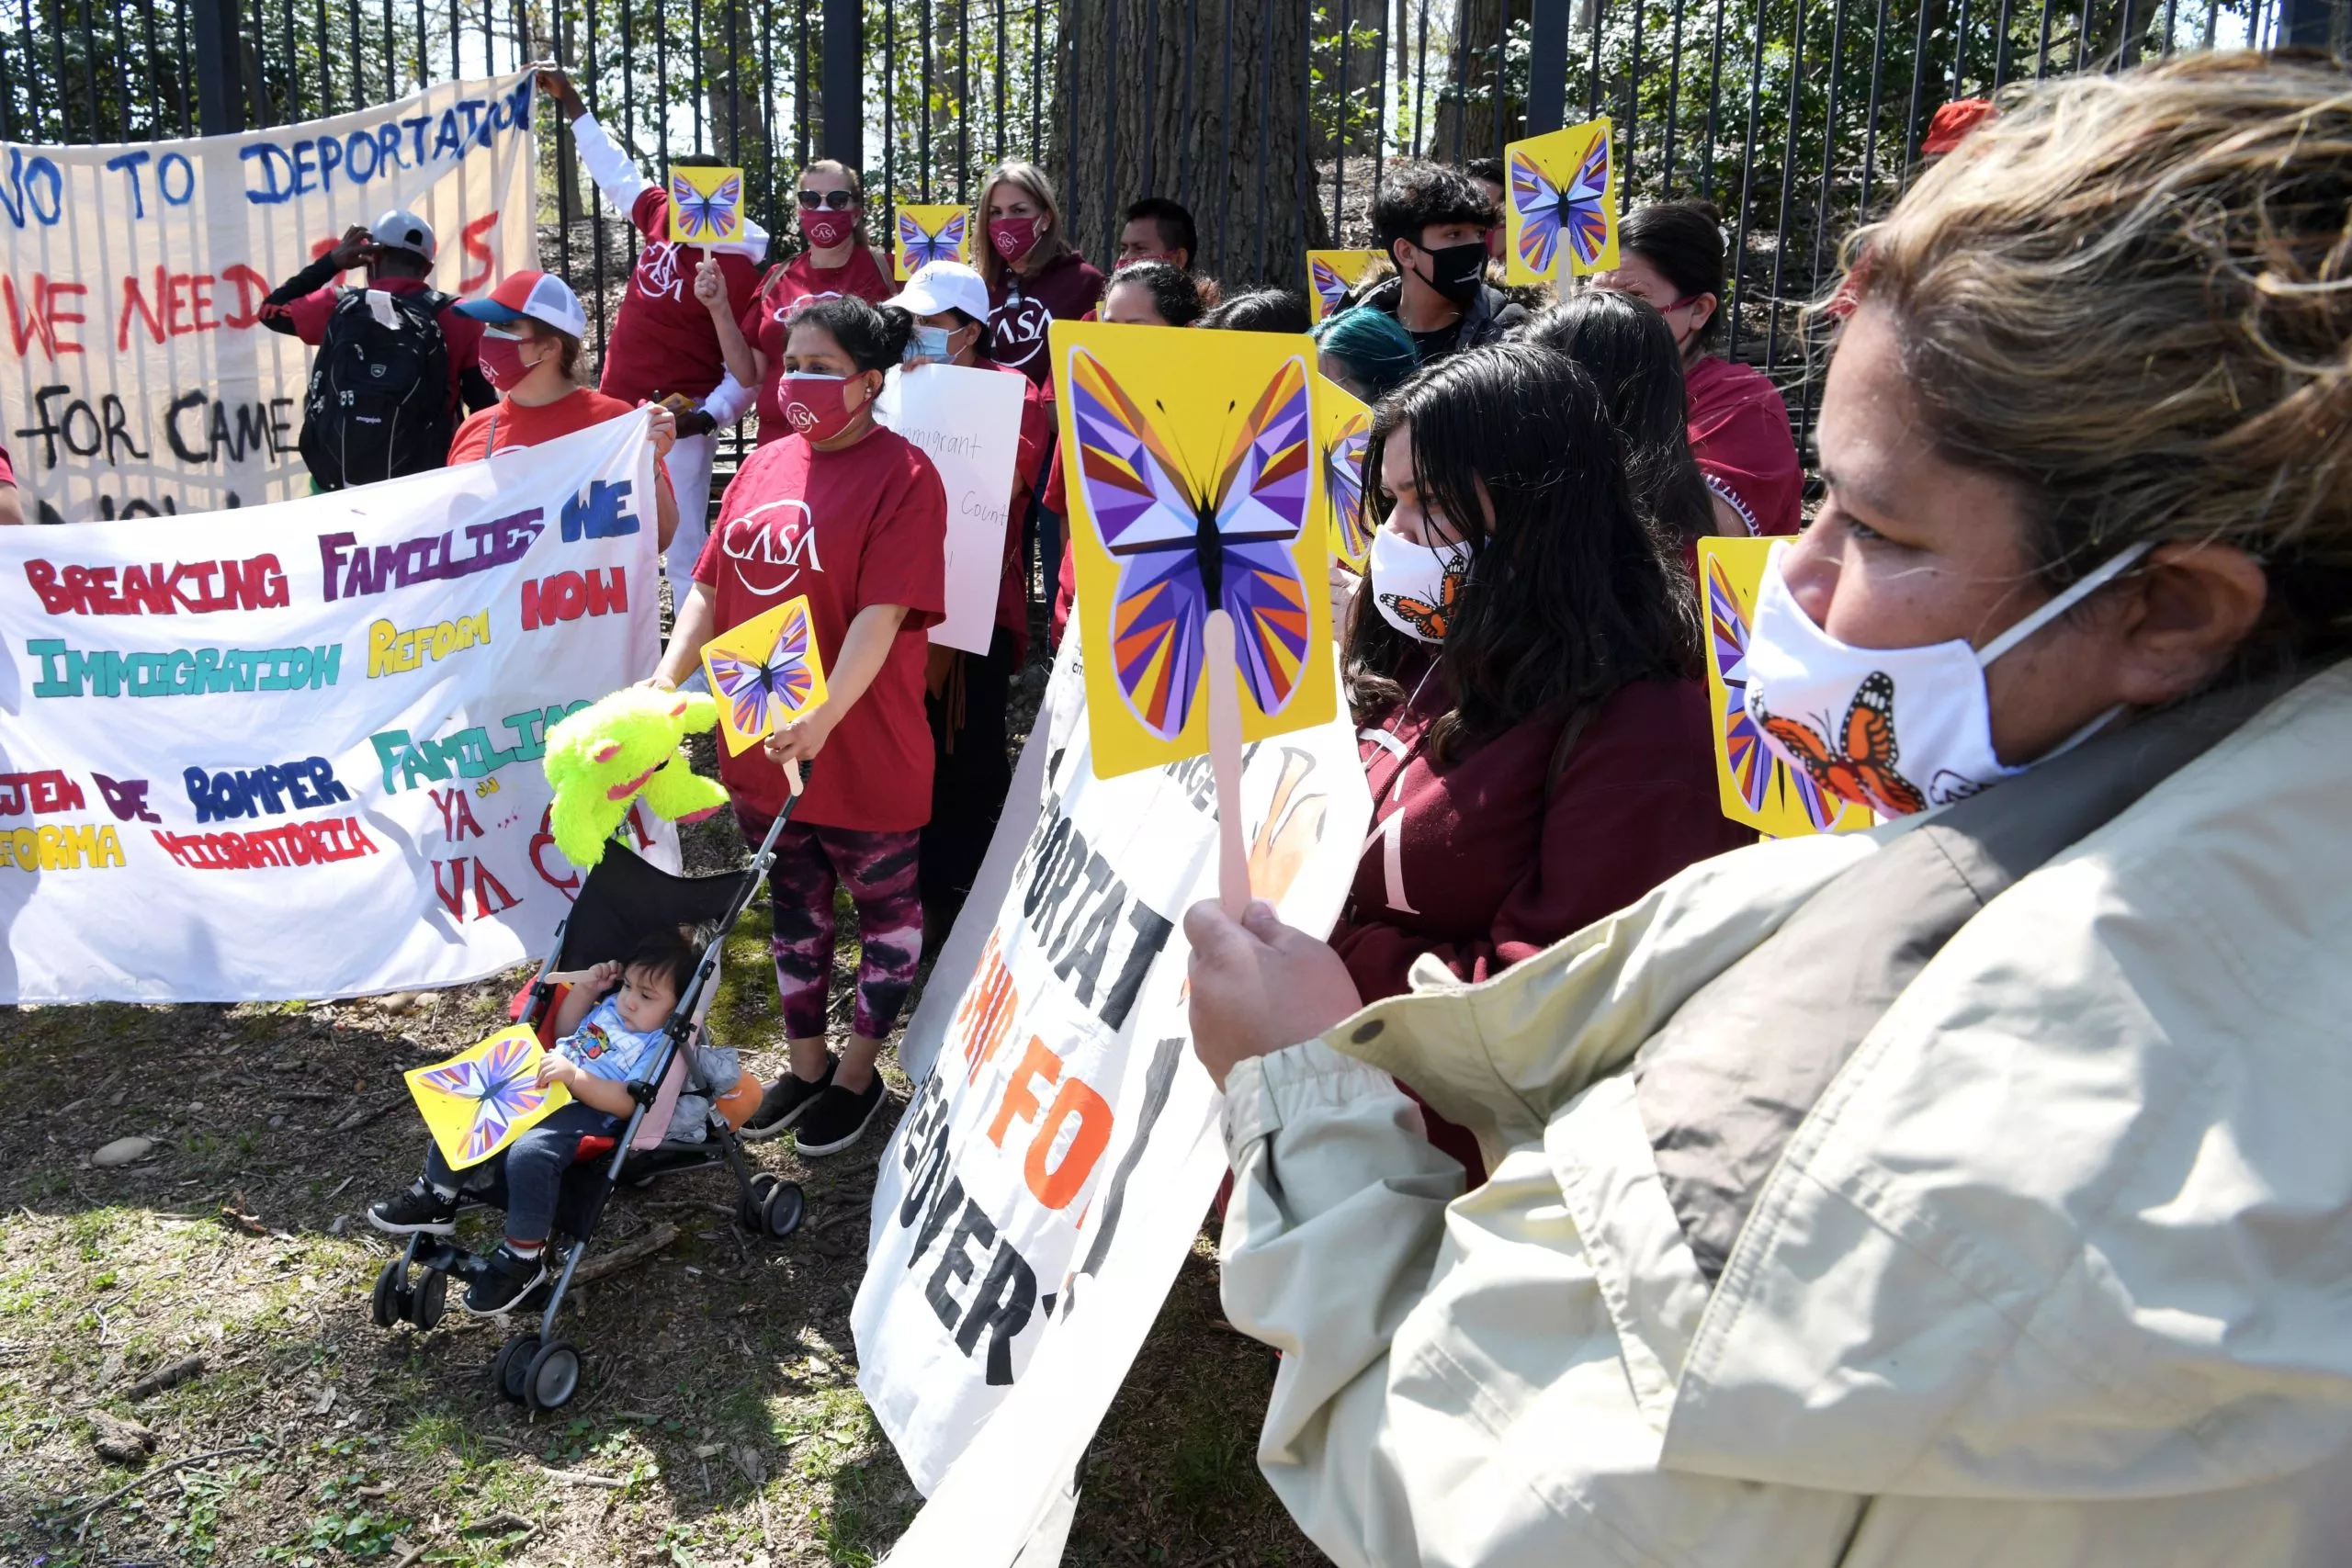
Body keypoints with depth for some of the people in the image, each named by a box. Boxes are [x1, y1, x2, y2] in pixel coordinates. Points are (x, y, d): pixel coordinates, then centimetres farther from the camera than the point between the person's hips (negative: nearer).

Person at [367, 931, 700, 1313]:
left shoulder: (661, 1048, -11)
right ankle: (436, 1199, 16)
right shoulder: (610, 1004, 17)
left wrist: (575, 1075, -33)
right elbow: (564, 1031, 30)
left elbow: (626, 1104, -21)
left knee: (528, 1153, -36)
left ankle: (525, 1257, -17)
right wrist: (584, 987, 15)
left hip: (588, 1114, -10)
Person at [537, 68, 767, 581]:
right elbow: (615, 170, 23)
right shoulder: (661, 218, 5)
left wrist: (707, 418, -27)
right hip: (618, 409, 8)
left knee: (682, 546, -6)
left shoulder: (735, 269, -14)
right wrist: (570, 103, 29)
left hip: (675, 419, -8)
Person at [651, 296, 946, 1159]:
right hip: (760, 741, 7)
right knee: (793, 902, 20)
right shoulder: (764, 465, 7)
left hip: (861, 747, -6)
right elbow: (709, 587, 8)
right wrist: (664, 682, -5)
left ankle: (859, 1072, 30)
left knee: (882, 902, 12)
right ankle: (805, 1062, 38)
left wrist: (823, 718, -32)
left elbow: (882, 615, -22)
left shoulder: (902, 475, -14)